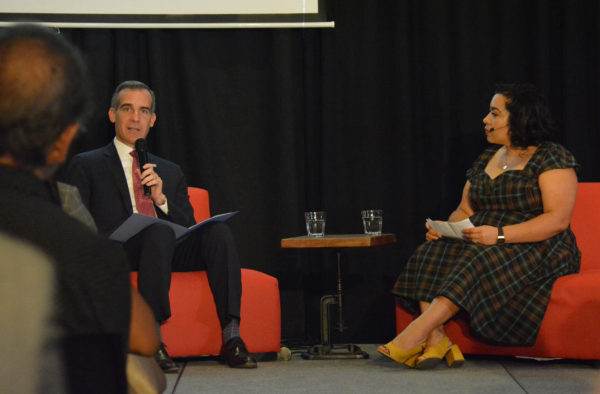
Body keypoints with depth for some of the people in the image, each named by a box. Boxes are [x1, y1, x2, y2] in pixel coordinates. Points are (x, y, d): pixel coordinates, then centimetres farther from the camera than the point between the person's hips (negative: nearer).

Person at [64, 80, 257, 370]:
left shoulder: (170, 172, 27)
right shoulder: (86, 166, 15)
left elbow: (188, 227, 18)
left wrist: (161, 199, -1)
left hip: (170, 251, 4)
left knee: (218, 230, -26)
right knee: (159, 232, -37)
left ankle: (231, 337, -33)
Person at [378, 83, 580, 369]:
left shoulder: (552, 158, -4)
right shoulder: (485, 160, 19)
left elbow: (558, 219, -15)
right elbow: (464, 211, 21)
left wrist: (500, 234, -25)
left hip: (538, 250, -7)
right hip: (481, 244, 7)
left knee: (481, 261, -36)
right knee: (432, 254, -22)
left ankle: (417, 332, -44)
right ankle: (436, 338, -39)